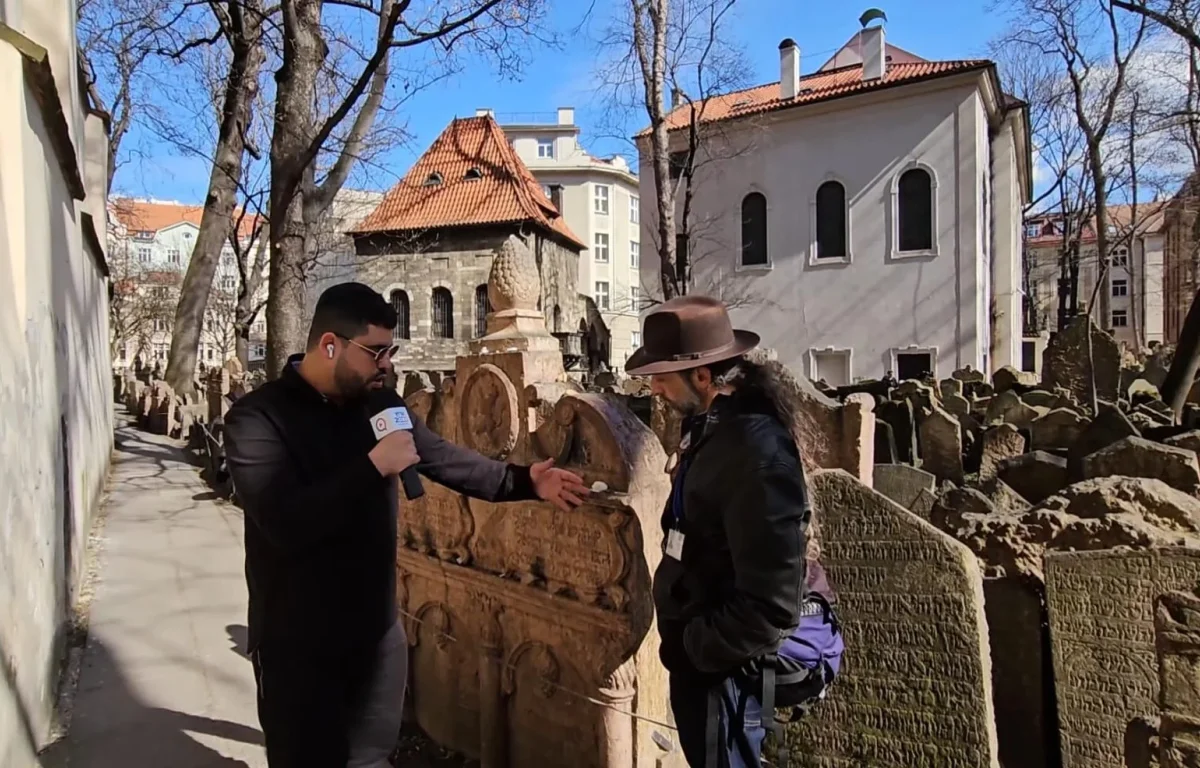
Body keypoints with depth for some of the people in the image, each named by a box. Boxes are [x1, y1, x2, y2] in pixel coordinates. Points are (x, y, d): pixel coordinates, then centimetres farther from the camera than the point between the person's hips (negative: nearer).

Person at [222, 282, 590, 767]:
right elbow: (286, 524, -30)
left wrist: (524, 481, 0)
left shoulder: (378, 406, 2)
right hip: (300, 646, -5)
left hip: (379, 634, 5)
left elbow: (449, 462, 8)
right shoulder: (257, 417, -17)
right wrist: (374, 465, -28)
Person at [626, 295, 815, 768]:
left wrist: (694, 650, -16)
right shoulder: (714, 424, 2)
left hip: (721, 669, -9)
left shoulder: (756, 452, -28)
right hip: (700, 657, 9)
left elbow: (771, 606, -29)